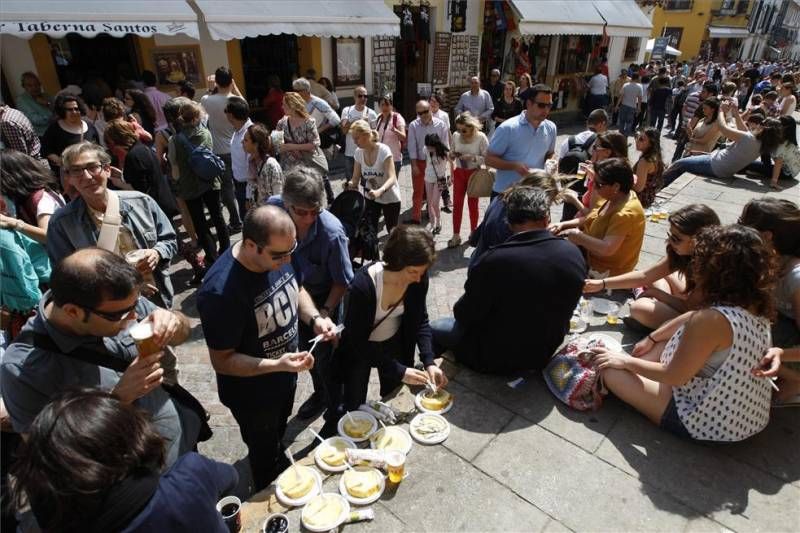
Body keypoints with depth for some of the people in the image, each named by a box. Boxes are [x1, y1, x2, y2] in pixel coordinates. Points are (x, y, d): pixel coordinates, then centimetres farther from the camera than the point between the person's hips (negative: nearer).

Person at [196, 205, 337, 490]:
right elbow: (222, 361, -27)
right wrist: (276, 365, -37)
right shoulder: (220, 291, -38)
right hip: (252, 393, -5)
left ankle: (279, 457, 66)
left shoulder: (280, 253, -18)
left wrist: (315, 318, -16)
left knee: (277, 434, 35)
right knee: (265, 456, 23)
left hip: (287, 376, 6)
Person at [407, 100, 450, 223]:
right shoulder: (413, 125, -5)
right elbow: (412, 147, -5)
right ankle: (415, 218, 12)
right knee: (418, 191, 5)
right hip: (419, 162, 0)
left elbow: (445, 146, -1)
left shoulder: (440, 125, -5)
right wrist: (414, 165, -9)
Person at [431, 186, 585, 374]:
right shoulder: (575, 255, -15)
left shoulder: (494, 261, -31)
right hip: (544, 353, 6)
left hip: (496, 359, -5)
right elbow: (560, 310, 2)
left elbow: (464, 315, -16)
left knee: (433, 328, 16)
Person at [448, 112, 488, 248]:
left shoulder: (481, 137, -15)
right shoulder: (455, 136, -4)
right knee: (457, 204, 2)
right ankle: (456, 235, 9)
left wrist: (472, 158, -26)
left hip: (474, 173, -3)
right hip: (459, 173, 3)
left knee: (473, 204, 11)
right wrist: (452, 155, -13)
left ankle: (473, 232, 28)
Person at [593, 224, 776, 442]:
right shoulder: (754, 305, -5)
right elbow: (693, 319, 11)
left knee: (611, 370, -7)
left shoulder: (713, 319, -32)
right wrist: (651, 338, 15)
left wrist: (627, 362, -8)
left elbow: (674, 376, -22)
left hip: (707, 423, -8)